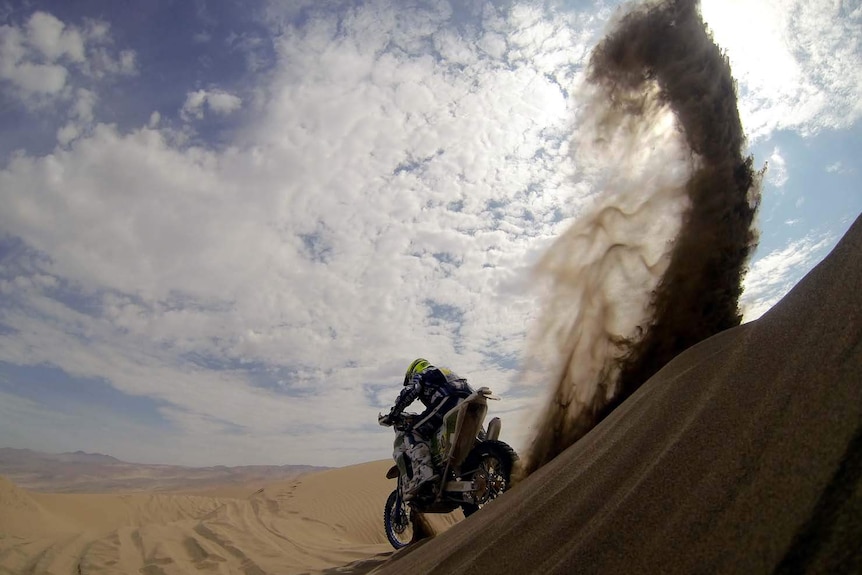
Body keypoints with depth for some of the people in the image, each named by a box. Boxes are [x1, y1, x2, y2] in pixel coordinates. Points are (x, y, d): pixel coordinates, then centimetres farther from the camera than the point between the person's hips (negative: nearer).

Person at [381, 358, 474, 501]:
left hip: (449, 400, -8)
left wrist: (392, 415, 8)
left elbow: (408, 392, 3)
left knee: (413, 433, -7)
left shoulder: (421, 374, 21)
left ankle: (423, 472, -30)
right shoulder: (446, 372, 42)